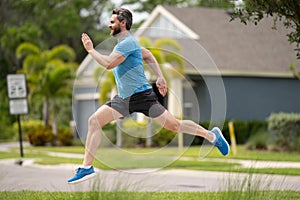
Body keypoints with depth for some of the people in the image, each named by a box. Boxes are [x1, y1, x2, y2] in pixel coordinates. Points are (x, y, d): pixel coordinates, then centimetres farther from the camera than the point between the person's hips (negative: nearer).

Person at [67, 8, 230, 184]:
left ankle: (212, 135, 16)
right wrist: (160, 77, 17)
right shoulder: (124, 42, 17)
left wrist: (91, 50, -14)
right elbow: (148, 56, 25)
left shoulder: (128, 42, -15)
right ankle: (87, 168, -5)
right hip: (124, 99, 9)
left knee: (174, 125, -5)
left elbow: (109, 63, -26)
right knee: (94, 120, -5)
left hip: (141, 96, -9)